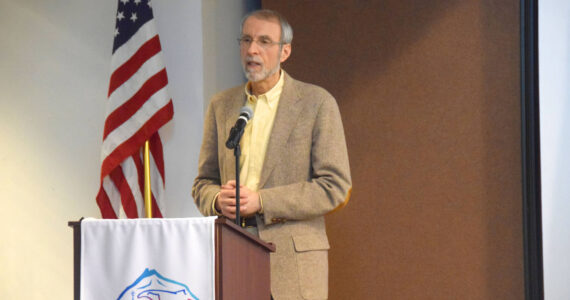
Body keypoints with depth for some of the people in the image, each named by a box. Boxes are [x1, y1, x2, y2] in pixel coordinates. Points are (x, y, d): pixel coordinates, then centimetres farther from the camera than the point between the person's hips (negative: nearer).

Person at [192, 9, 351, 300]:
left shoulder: (317, 103, 0)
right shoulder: (221, 105, 14)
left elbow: (336, 186, -6)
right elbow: (203, 182, 18)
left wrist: (262, 201, -14)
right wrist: (218, 200, -6)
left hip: (293, 259, -3)